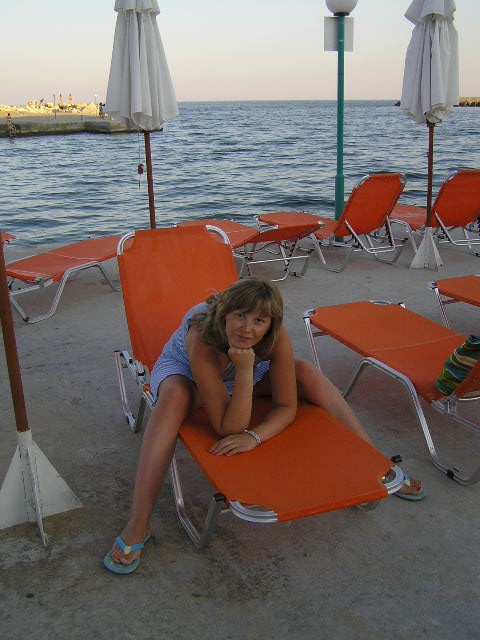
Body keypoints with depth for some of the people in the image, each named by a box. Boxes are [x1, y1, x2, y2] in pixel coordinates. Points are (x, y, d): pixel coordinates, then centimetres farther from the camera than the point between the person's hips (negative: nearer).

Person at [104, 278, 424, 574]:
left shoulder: (277, 337, -31)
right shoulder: (202, 340, -40)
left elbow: (287, 407, -21)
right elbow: (228, 429, -39)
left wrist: (254, 437, -38)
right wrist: (245, 370, -48)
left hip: (243, 375, 4)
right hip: (184, 370, -3)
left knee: (308, 373, -18)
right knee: (175, 397, -39)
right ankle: (139, 523, -35)